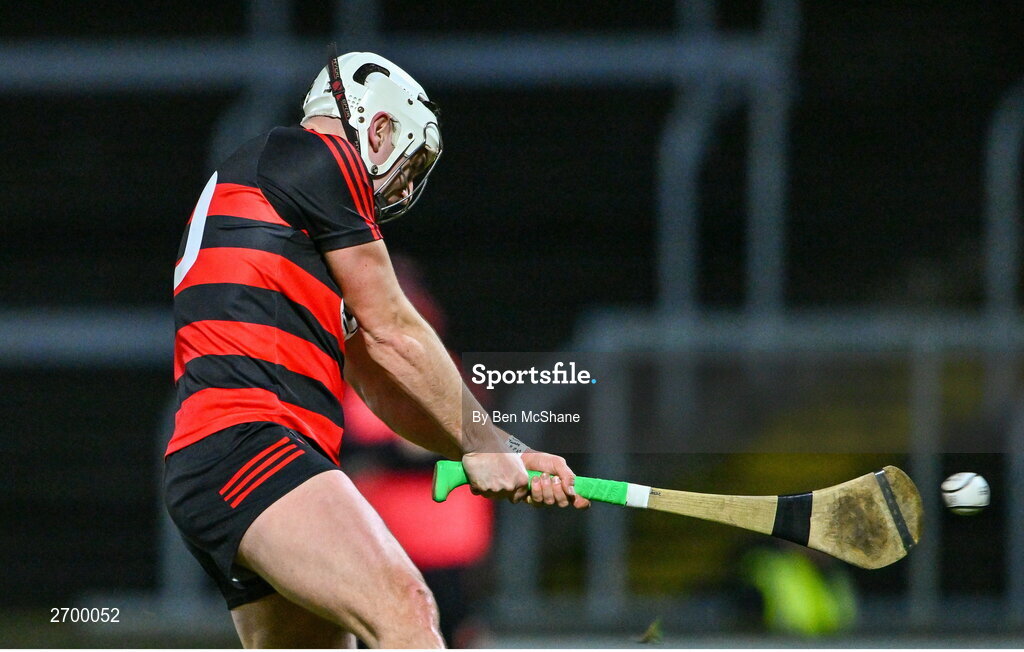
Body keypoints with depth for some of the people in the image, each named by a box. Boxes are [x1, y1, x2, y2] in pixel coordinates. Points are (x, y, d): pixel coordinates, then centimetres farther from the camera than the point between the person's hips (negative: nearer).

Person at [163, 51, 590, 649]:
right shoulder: (321, 155, 5)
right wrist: (482, 445, 12)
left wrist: (511, 458, 21)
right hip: (244, 441, -10)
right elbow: (392, 334, 3)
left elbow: (380, 384, 29)